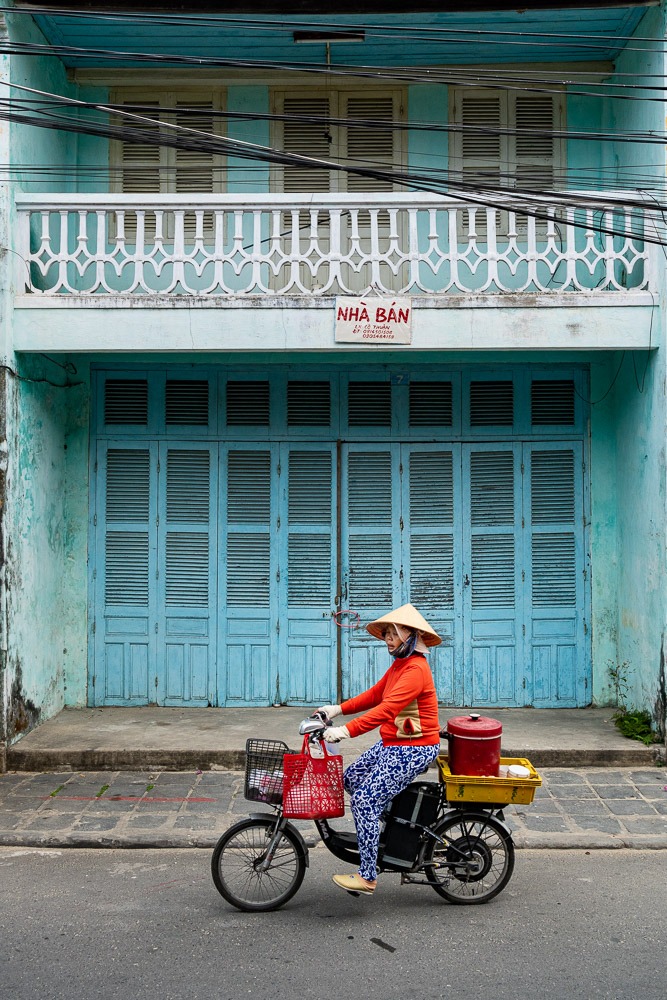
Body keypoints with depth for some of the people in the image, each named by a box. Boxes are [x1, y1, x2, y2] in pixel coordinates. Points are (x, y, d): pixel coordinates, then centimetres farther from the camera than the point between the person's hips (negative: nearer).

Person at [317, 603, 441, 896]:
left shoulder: (415, 669, -22)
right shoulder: (399, 664, 12)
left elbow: (386, 709, -32)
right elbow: (374, 695, 16)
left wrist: (346, 730, -37)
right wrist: (337, 709, 5)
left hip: (413, 750, -11)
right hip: (391, 744, 11)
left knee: (365, 800, -16)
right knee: (350, 779, 14)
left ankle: (368, 877, -9)